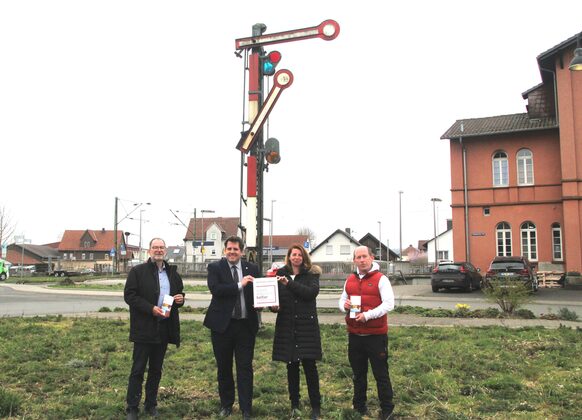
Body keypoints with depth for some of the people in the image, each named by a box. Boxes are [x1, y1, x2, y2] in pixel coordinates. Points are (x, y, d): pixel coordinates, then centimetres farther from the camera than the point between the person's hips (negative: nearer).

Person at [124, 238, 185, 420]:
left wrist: (180, 299, -5)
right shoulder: (137, 271, -4)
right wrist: (151, 309, -20)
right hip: (144, 328, -4)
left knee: (156, 370, 14)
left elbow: (179, 294, 20)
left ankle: (151, 404, 26)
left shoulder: (173, 273, 10)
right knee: (138, 369, 2)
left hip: (164, 328, 5)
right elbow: (129, 295, -11)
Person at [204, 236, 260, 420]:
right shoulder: (215, 268, -2)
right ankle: (226, 405, 30)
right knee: (224, 367, 13)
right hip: (222, 324, -1)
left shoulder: (252, 269, 6)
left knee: (245, 368, 2)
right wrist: (239, 285, -22)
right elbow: (215, 289, -18)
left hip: (246, 325, 1)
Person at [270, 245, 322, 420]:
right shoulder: (281, 273, 6)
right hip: (287, 326, 2)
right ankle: (294, 405, 22)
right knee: (291, 366, 9)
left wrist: (289, 283, -22)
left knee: (309, 365, -2)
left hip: (307, 326, -2)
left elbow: (312, 292, -16)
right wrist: (274, 306, -14)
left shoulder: (311, 274, 1)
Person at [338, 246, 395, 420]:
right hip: (354, 334, 5)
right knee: (358, 373, 17)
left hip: (376, 334, -5)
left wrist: (367, 315, -24)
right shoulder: (350, 280, 10)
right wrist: (344, 305, -6)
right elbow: (342, 300, 18)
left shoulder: (381, 279, -8)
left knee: (381, 373, 4)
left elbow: (389, 304, -16)